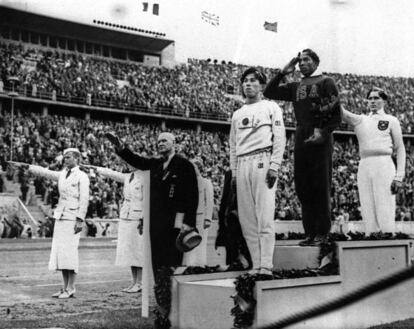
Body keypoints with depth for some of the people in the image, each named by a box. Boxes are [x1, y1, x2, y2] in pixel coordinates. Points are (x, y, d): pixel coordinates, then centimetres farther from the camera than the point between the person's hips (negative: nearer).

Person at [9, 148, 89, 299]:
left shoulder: (82, 177, -4)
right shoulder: (62, 175, 16)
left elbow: (84, 199, -11)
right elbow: (44, 172, 9)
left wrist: (80, 220, -17)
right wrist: (25, 166, -1)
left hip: (73, 218, -7)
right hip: (60, 217, 7)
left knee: (69, 252, -10)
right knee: (60, 252, 5)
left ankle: (70, 289, -5)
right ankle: (65, 288, 10)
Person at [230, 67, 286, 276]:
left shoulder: (271, 108, 11)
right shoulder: (237, 114, 24)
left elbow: (279, 138, 1)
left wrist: (274, 166, -10)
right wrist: (234, 172, 11)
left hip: (263, 161, -5)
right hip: (242, 165, 5)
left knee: (265, 218, -12)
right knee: (247, 220, 0)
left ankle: (266, 267, -14)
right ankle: (256, 266, 3)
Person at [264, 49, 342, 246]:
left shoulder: (326, 82, 6)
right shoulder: (295, 87, 21)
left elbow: (336, 115, -1)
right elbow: (269, 93, 22)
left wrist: (323, 133, -15)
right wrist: (282, 73, 14)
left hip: (320, 138, -5)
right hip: (301, 138, 5)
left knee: (321, 187, -5)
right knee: (302, 187, 4)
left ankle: (322, 232, -1)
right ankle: (310, 232, 9)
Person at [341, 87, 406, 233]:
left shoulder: (391, 120, 11)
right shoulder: (360, 120, 19)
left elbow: (400, 149, 7)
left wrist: (399, 176, -4)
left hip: (384, 166, -3)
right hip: (364, 167, 3)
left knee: (385, 216, -10)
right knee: (369, 218, 1)